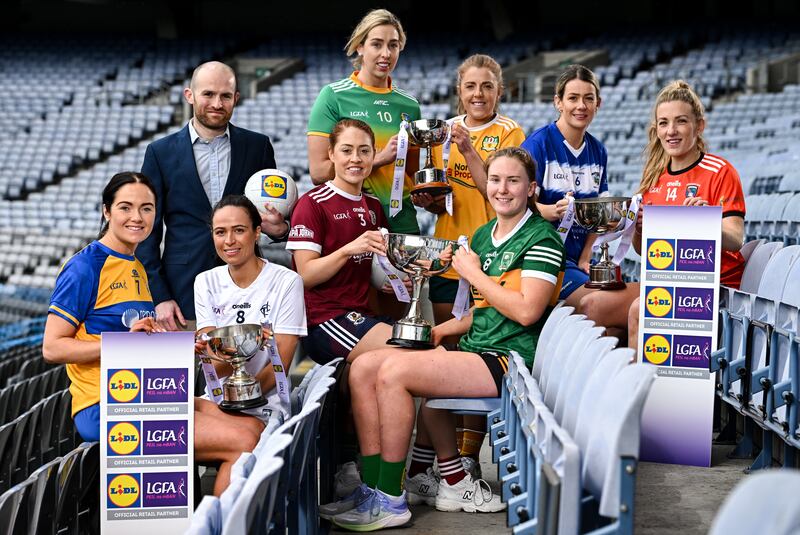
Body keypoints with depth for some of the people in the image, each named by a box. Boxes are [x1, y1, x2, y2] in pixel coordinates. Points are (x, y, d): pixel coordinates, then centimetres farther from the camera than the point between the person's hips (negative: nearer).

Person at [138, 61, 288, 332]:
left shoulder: (258, 146, 8)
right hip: (183, 297, -1)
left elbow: (276, 213, 16)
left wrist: (278, 227, -9)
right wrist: (159, 297, -2)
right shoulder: (161, 152, 6)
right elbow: (148, 231, 6)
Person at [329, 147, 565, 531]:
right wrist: (444, 329, 8)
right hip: (475, 350, 9)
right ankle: (374, 488, -4)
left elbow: (526, 311, -18)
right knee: (364, 367, -5)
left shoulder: (542, 238, -6)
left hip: (509, 359, -9)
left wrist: (474, 275, -8)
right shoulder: (482, 236, 19)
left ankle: (391, 501, -14)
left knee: (395, 370, -25)